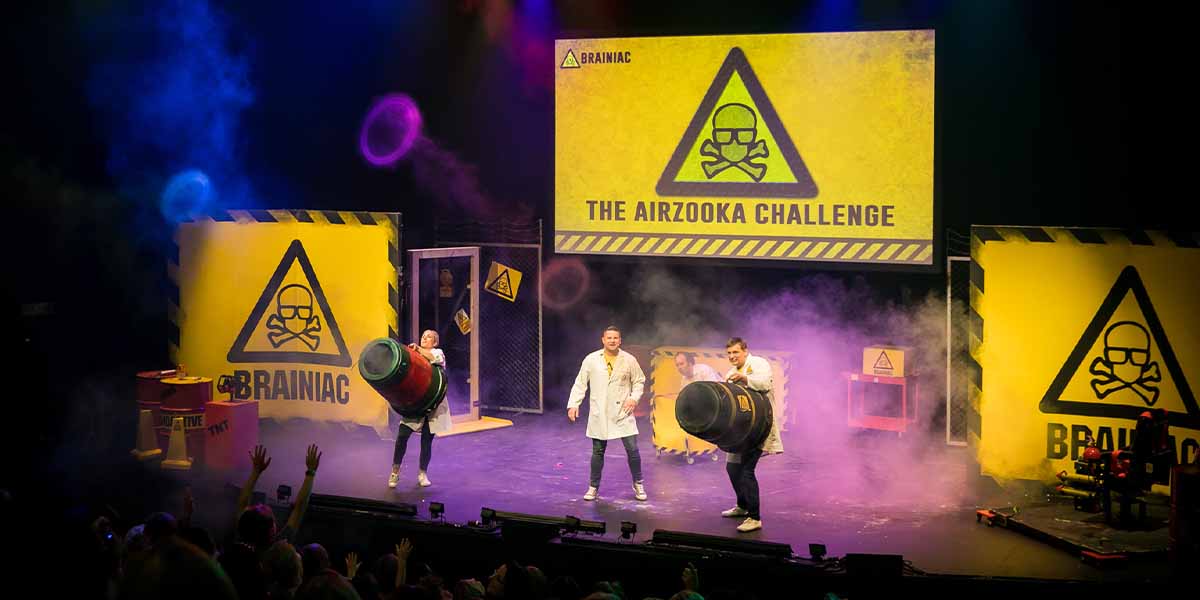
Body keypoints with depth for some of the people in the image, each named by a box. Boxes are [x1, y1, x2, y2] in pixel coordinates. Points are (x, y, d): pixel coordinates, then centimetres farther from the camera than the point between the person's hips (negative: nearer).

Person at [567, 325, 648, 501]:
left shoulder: (629, 360, -1)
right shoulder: (591, 360, -2)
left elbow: (639, 381, 9)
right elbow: (580, 384, 2)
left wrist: (634, 398, -7)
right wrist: (573, 404, -6)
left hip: (623, 413, 0)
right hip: (599, 414, 0)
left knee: (632, 449, -3)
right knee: (598, 452, 7)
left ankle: (638, 485, 15)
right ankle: (593, 487, 20)